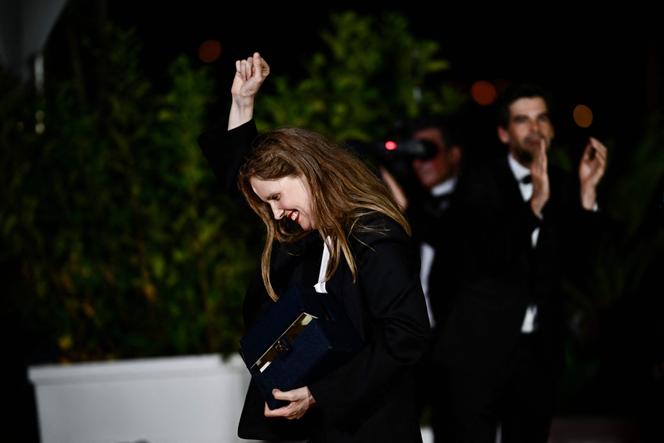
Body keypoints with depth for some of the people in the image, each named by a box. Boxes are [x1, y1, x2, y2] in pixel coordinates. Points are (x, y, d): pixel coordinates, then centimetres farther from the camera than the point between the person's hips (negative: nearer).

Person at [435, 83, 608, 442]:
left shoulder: (564, 188, 8)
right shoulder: (480, 183, -4)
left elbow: (573, 259, -5)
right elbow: (490, 256, -18)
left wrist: (587, 191, -15)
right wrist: (536, 202, -29)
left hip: (539, 350, 4)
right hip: (480, 347, -4)